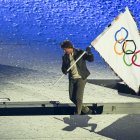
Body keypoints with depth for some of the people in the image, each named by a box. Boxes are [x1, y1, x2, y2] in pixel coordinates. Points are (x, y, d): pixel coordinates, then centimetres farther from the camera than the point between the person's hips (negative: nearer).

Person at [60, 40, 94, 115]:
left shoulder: (79, 52, -10)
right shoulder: (65, 57, 3)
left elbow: (91, 59, -14)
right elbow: (64, 70, 7)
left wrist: (89, 52, -33)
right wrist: (65, 70, -17)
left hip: (81, 78, -5)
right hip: (72, 79, 6)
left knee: (78, 97, -9)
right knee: (72, 97, 6)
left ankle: (77, 114, 6)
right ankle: (86, 110, 23)